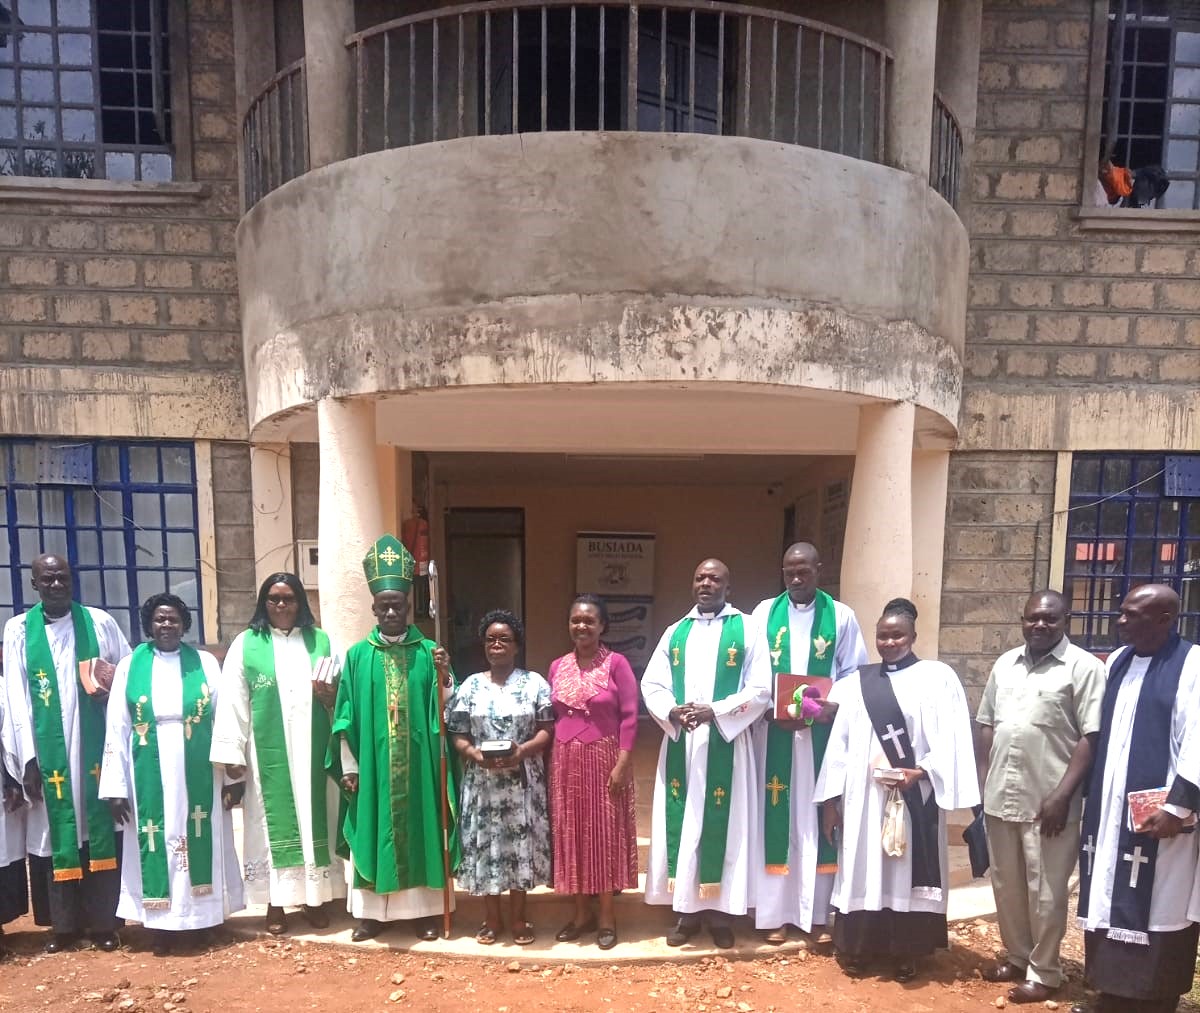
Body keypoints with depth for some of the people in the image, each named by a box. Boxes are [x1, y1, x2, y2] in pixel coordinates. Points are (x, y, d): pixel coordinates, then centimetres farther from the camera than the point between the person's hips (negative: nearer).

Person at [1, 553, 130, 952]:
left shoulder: (99, 621, 2)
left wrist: (113, 683, -15)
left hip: (96, 747, 0)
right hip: (48, 751, 0)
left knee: (101, 831, 4)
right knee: (57, 834, 7)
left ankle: (103, 923, 15)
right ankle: (64, 924, 22)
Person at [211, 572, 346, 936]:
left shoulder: (321, 641, 7)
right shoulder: (246, 644, 1)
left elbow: (342, 693, 10)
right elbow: (233, 702, -3)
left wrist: (331, 696, -13)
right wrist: (232, 753, -9)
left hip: (313, 751, 2)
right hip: (269, 753, -2)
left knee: (314, 817, 7)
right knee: (273, 820, 4)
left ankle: (313, 896, 20)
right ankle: (275, 903, 16)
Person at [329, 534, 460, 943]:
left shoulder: (429, 651, 0)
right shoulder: (358, 655, 1)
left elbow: (445, 710, -3)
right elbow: (346, 717, 2)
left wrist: (444, 675, -21)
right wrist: (348, 765, -1)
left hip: (419, 764, 0)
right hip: (372, 765, 0)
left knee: (420, 830, 7)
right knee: (374, 831, 8)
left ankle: (425, 909, 20)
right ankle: (371, 911, 23)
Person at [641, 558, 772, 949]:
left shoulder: (746, 629, 0)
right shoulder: (674, 633, 11)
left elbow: (761, 690, -7)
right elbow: (651, 685, 6)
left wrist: (715, 711, -18)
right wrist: (671, 712, -14)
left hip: (726, 744, -3)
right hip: (679, 742, 3)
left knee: (722, 822, 3)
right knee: (681, 821, 6)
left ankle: (719, 911, 17)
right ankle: (687, 910, 19)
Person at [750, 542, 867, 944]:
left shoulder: (841, 616, 3)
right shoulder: (764, 612, 4)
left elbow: (854, 673, 4)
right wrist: (769, 710, -13)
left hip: (822, 730, 0)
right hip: (774, 729, 0)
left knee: (816, 815, 5)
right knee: (775, 814, 3)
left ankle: (817, 913, 17)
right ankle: (776, 913, 14)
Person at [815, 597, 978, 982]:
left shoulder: (938, 677, 0)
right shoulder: (856, 682, 8)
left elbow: (953, 738, -6)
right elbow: (839, 742, 6)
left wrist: (919, 772, -19)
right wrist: (831, 798, 3)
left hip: (915, 797, -2)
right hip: (864, 795, 2)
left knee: (910, 868, 6)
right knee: (862, 869, 8)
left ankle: (905, 952, 22)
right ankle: (855, 947, 22)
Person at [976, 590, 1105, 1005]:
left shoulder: (1084, 667, -8)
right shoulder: (1005, 664, 10)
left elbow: (1090, 738, -12)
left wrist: (1062, 795, -16)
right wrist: (981, 783, 8)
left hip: (1047, 801, -5)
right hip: (1001, 796, 6)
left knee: (1045, 890, 7)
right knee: (1007, 885, 16)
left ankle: (1043, 972, 23)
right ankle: (1017, 957, 34)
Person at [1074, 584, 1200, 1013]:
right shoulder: (1117, 661, 9)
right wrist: (1089, 794, 13)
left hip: (1156, 814, -6)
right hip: (1109, 810, 7)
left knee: (1155, 910, 3)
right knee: (1109, 903, 13)